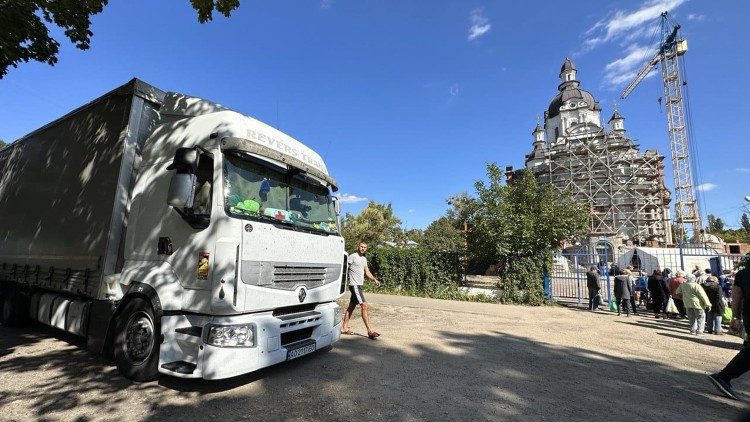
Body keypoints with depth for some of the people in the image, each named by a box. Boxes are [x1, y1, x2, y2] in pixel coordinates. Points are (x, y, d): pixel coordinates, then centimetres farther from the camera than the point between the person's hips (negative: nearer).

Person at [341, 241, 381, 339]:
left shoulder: (364, 259, 16)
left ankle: (344, 327, 23)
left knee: (351, 306, 14)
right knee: (364, 306, -11)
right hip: (354, 285, -9)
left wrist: (375, 279, -2)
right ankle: (370, 331, -8)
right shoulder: (352, 256, -10)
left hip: (360, 285, 9)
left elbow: (367, 272, 13)